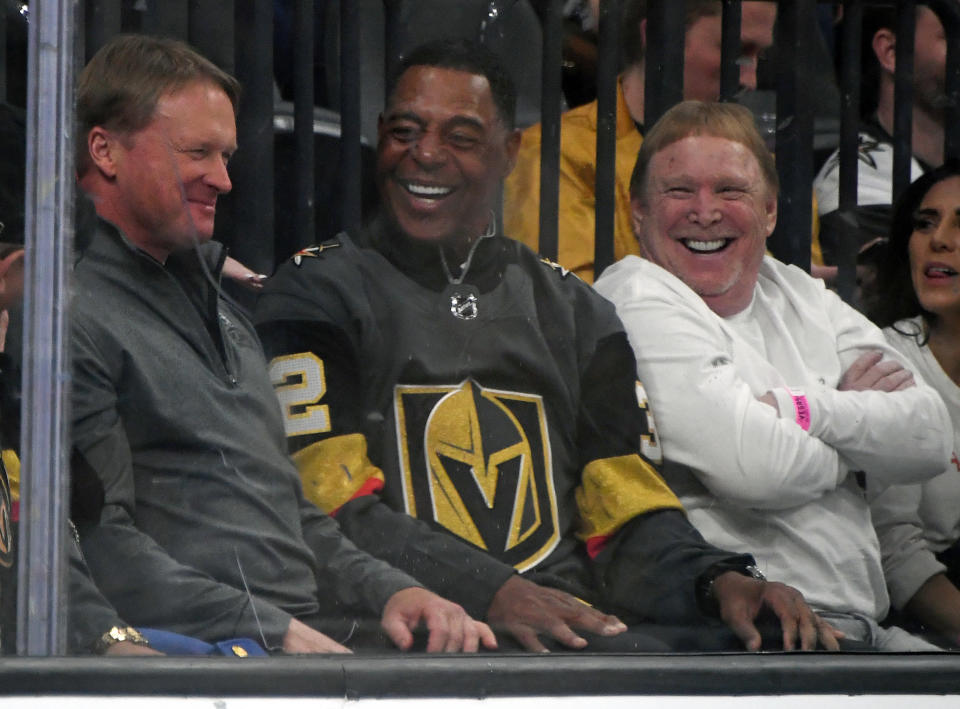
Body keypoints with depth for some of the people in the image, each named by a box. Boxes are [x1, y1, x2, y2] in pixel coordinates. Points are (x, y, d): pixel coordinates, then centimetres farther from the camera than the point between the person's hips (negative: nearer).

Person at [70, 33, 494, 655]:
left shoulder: (215, 301, 28)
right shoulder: (75, 315, -5)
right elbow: (103, 547, -14)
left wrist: (386, 589, 13)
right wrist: (273, 632, -19)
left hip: (320, 634, 10)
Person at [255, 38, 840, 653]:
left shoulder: (573, 309, 24)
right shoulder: (320, 292, 8)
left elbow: (631, 514, 17)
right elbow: (331, 508, -6)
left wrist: (717, 580, -7)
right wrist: (491, 592, -21)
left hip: (570, 619, 6)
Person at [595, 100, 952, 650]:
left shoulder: (801, 296, 19)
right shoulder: (637, 299, -3)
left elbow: (930, 439, 6)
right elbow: (751, 466, -16)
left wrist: (796, 410, -8)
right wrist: (858, 418, 5)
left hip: (863, 626, 7)